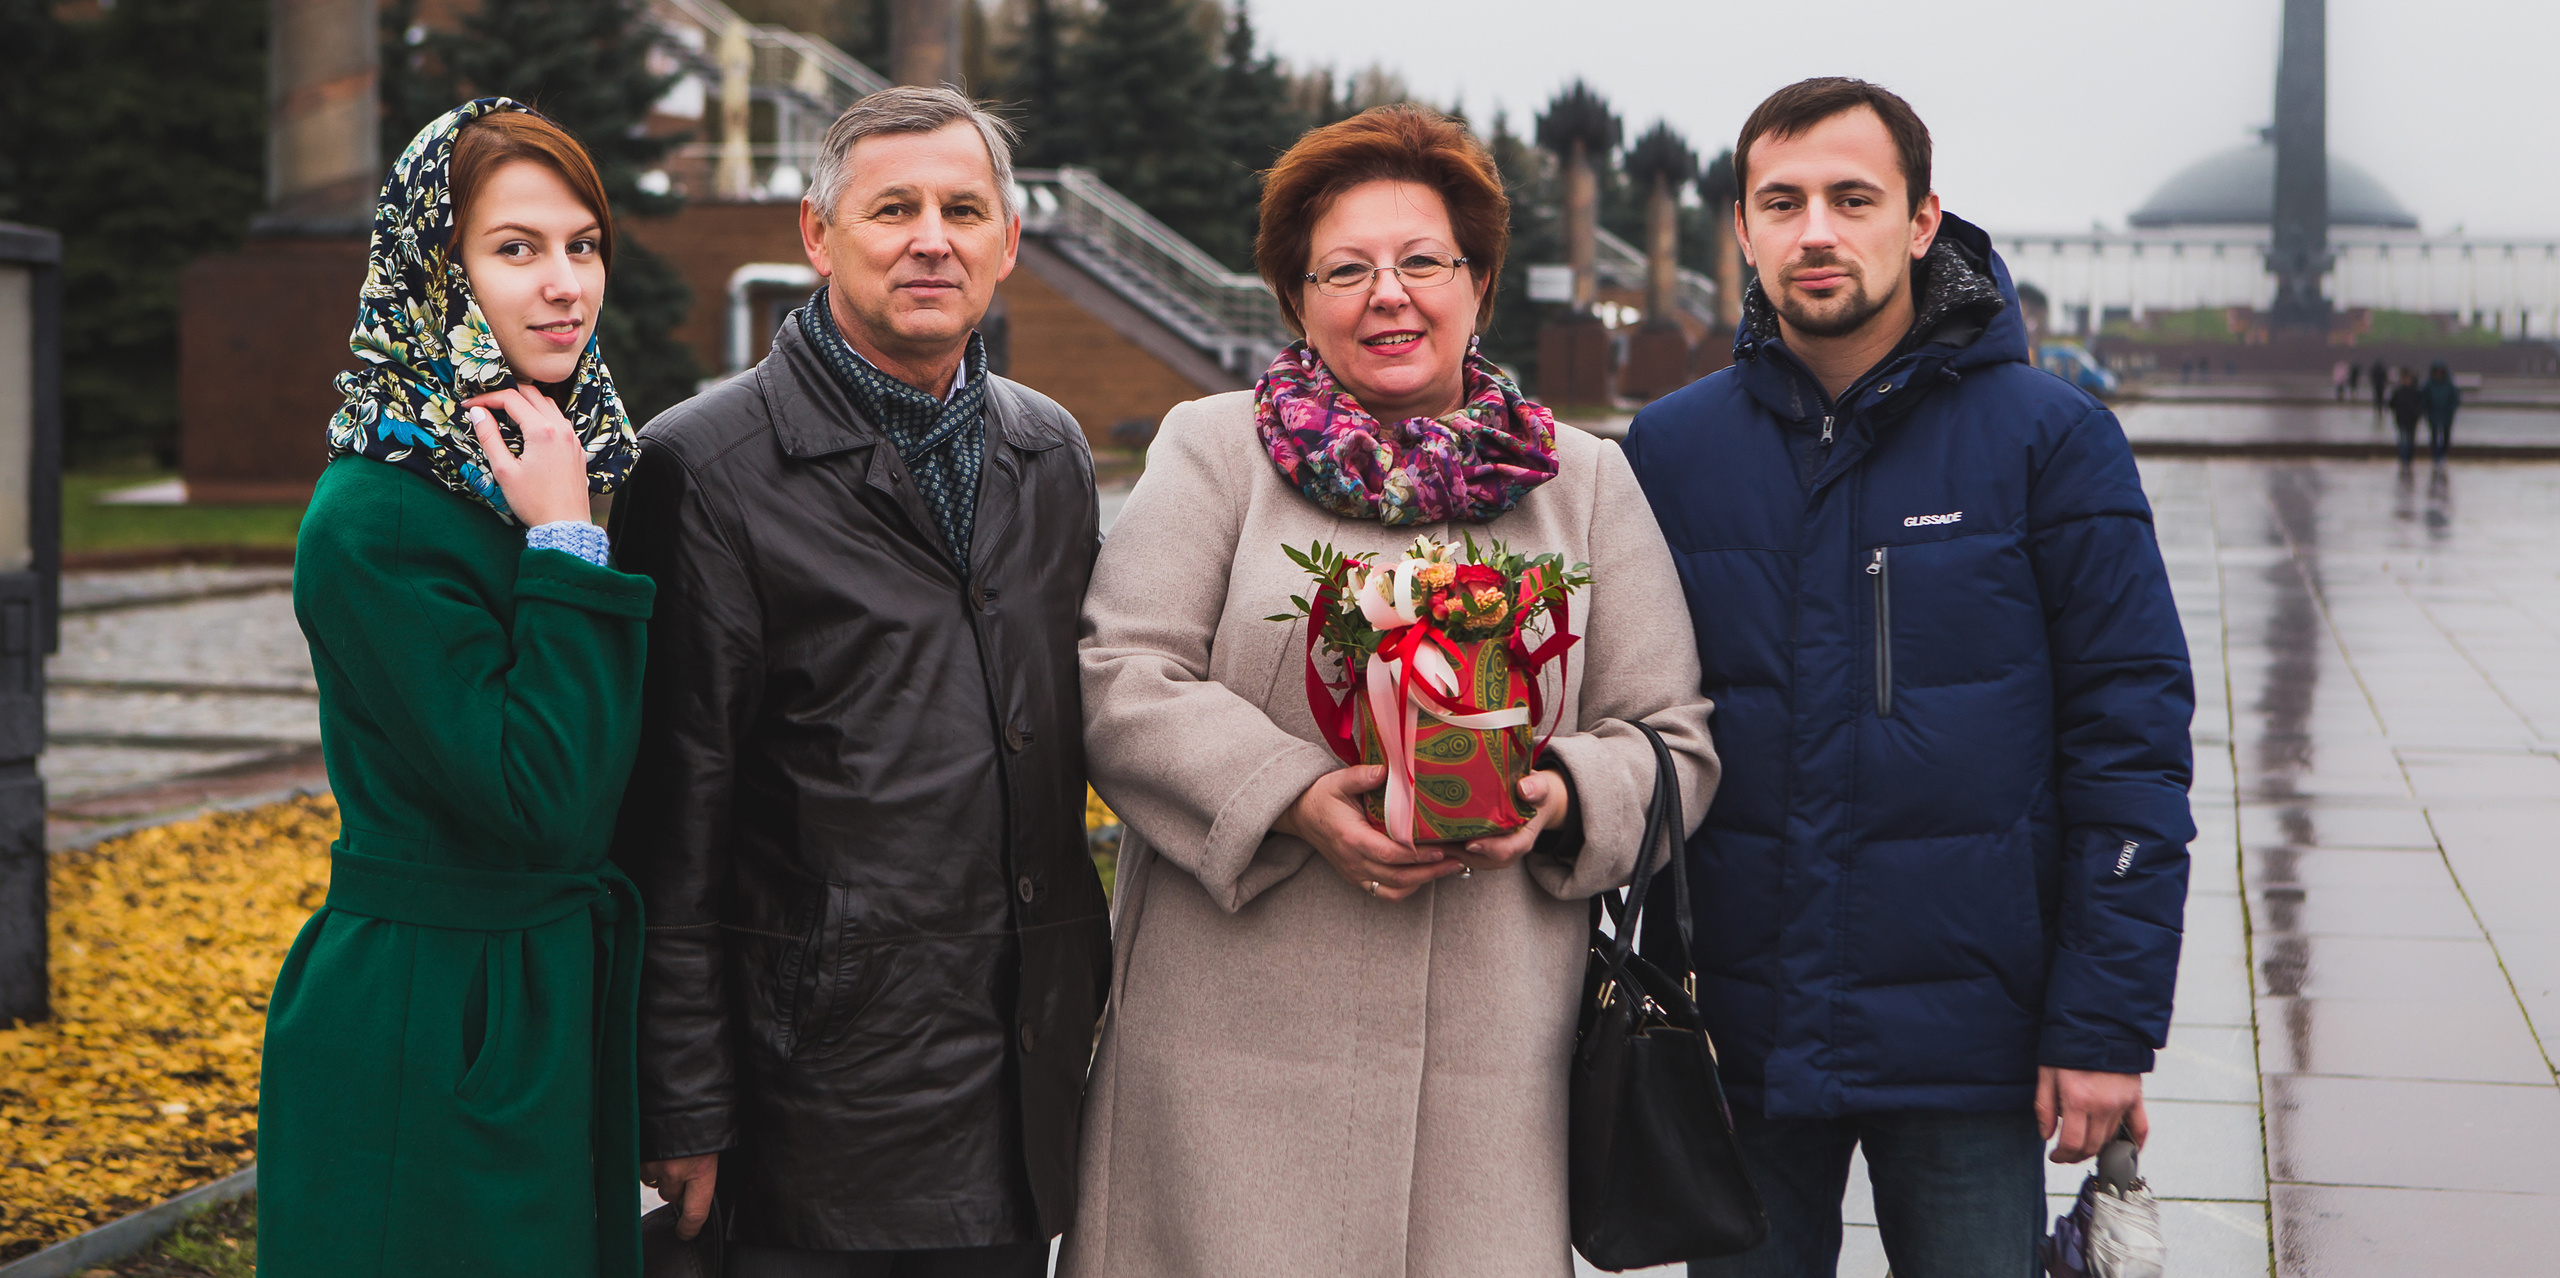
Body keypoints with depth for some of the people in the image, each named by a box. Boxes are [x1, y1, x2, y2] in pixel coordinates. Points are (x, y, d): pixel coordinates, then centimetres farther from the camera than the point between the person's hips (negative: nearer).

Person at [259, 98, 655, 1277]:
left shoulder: (581, 465, 7)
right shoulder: (374, 523, -18)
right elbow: (542, 805, -24)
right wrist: (564, 544, -21)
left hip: (573, 1004, 8)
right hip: (429, 1036, -8)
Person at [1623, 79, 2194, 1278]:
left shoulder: (2049, 436, -5)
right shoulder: (1669, 449, 3)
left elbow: (2132, 734, -6)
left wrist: (2108, 1025, -10)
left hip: (1968, 1039, -2)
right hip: (1738, 1040, 2)